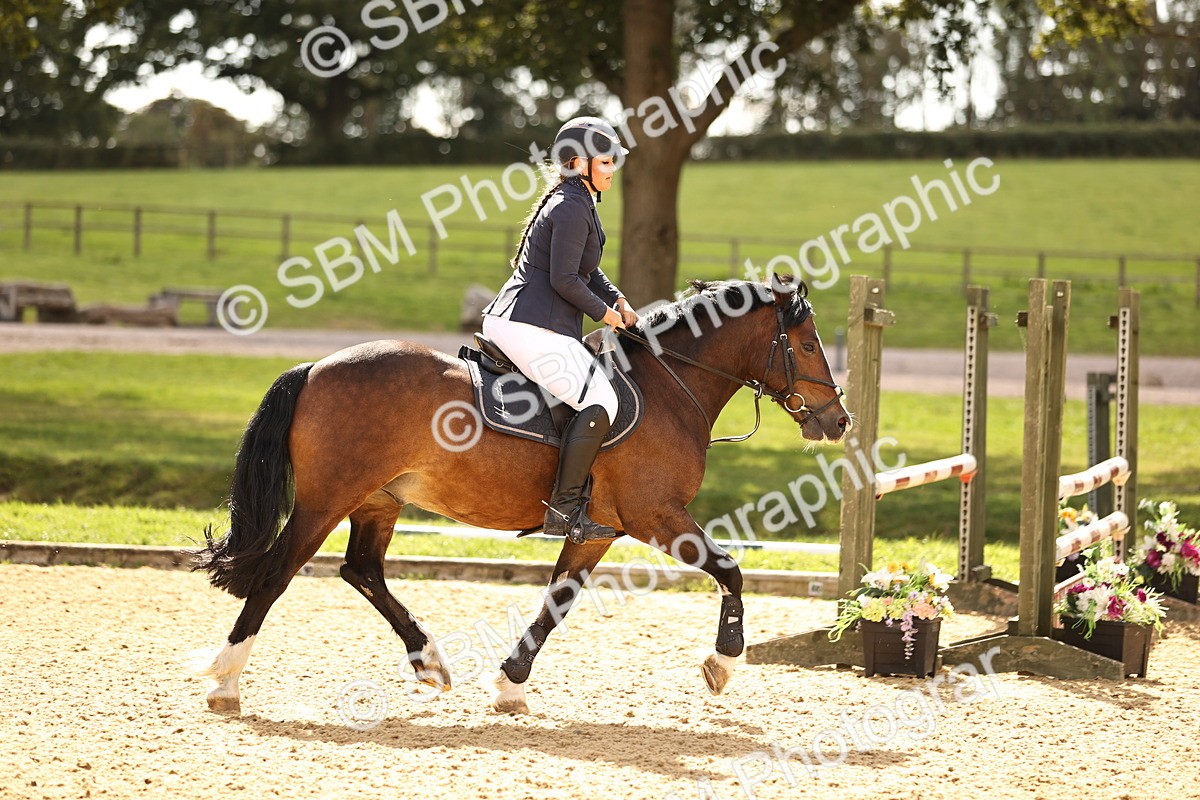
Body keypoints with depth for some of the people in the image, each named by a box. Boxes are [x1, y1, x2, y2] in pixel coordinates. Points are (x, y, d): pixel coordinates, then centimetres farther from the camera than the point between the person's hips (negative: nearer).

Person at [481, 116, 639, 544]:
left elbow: (587, 270, 29)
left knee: (599, 389, 22)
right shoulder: (573, 208, -13)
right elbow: (565, 280, -18)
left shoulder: (579, 203, 20)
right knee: (599, 401, -19)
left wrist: (618, 301, 13)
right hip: (531, 328, -11)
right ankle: (564, 509, -20)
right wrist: (603, 312, -4)